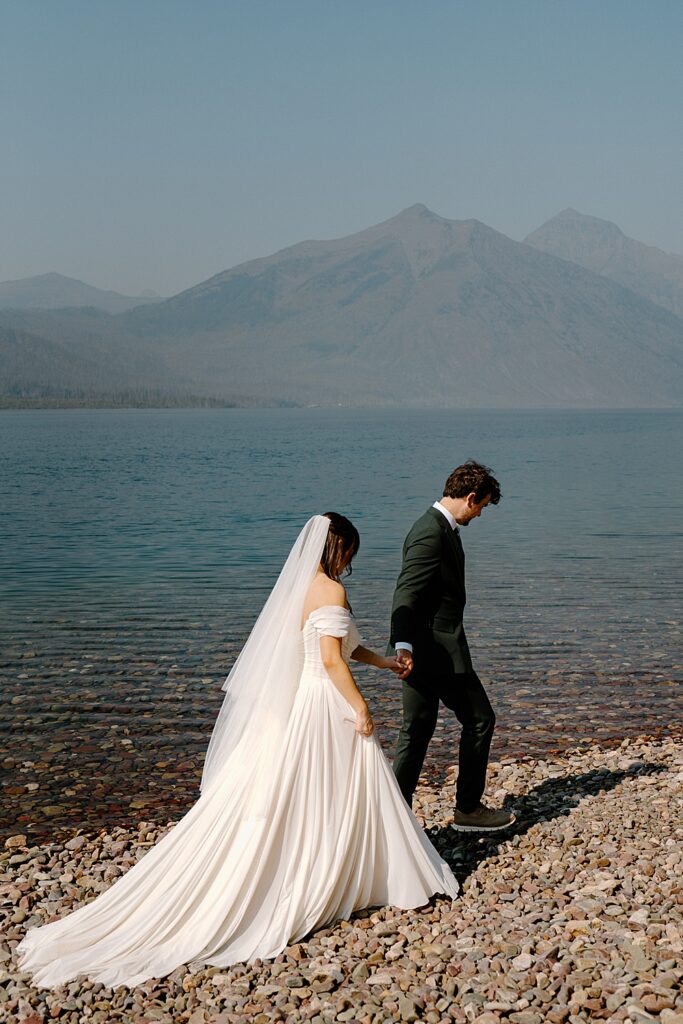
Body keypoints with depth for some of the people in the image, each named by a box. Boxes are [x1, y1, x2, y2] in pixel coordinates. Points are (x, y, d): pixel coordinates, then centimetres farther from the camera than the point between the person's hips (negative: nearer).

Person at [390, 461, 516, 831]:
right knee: (479, 719, 3)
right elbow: (406, 593, -26)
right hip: (436, 649, -10)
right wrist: (403, 645, -37)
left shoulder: (440, 528, 15)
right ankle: (468, 808, 14)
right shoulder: (432, 533, -18)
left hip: (429, 651, 10)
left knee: (417, 731, 11)